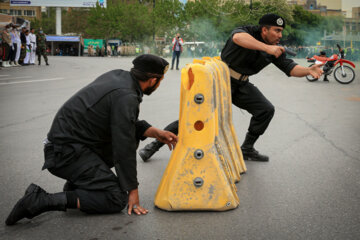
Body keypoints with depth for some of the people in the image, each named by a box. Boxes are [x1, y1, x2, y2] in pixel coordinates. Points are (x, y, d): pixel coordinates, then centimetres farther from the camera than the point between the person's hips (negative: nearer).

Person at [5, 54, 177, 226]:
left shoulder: (118, 75, 7)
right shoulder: (126, 97, -21)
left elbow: (126, 123, 21)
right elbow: (124, 148, -19)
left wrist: (155, 132, 11)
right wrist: (132, 191, -10)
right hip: (67, 153, -10)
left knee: (132, 134, 17)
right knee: (116, 199, -13)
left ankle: (77, 181, 15)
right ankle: (41, 200, -16)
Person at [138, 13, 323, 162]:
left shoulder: (275, 50, 0)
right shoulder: (248, 32, -18)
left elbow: (290, 68, -1)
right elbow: (238, 37, -42)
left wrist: (309, 70, -22)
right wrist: (267, 47, -53)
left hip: (241, 85, 7)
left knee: (266, 110, -4)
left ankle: (247, 149, 14)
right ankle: (156, 143, 2)